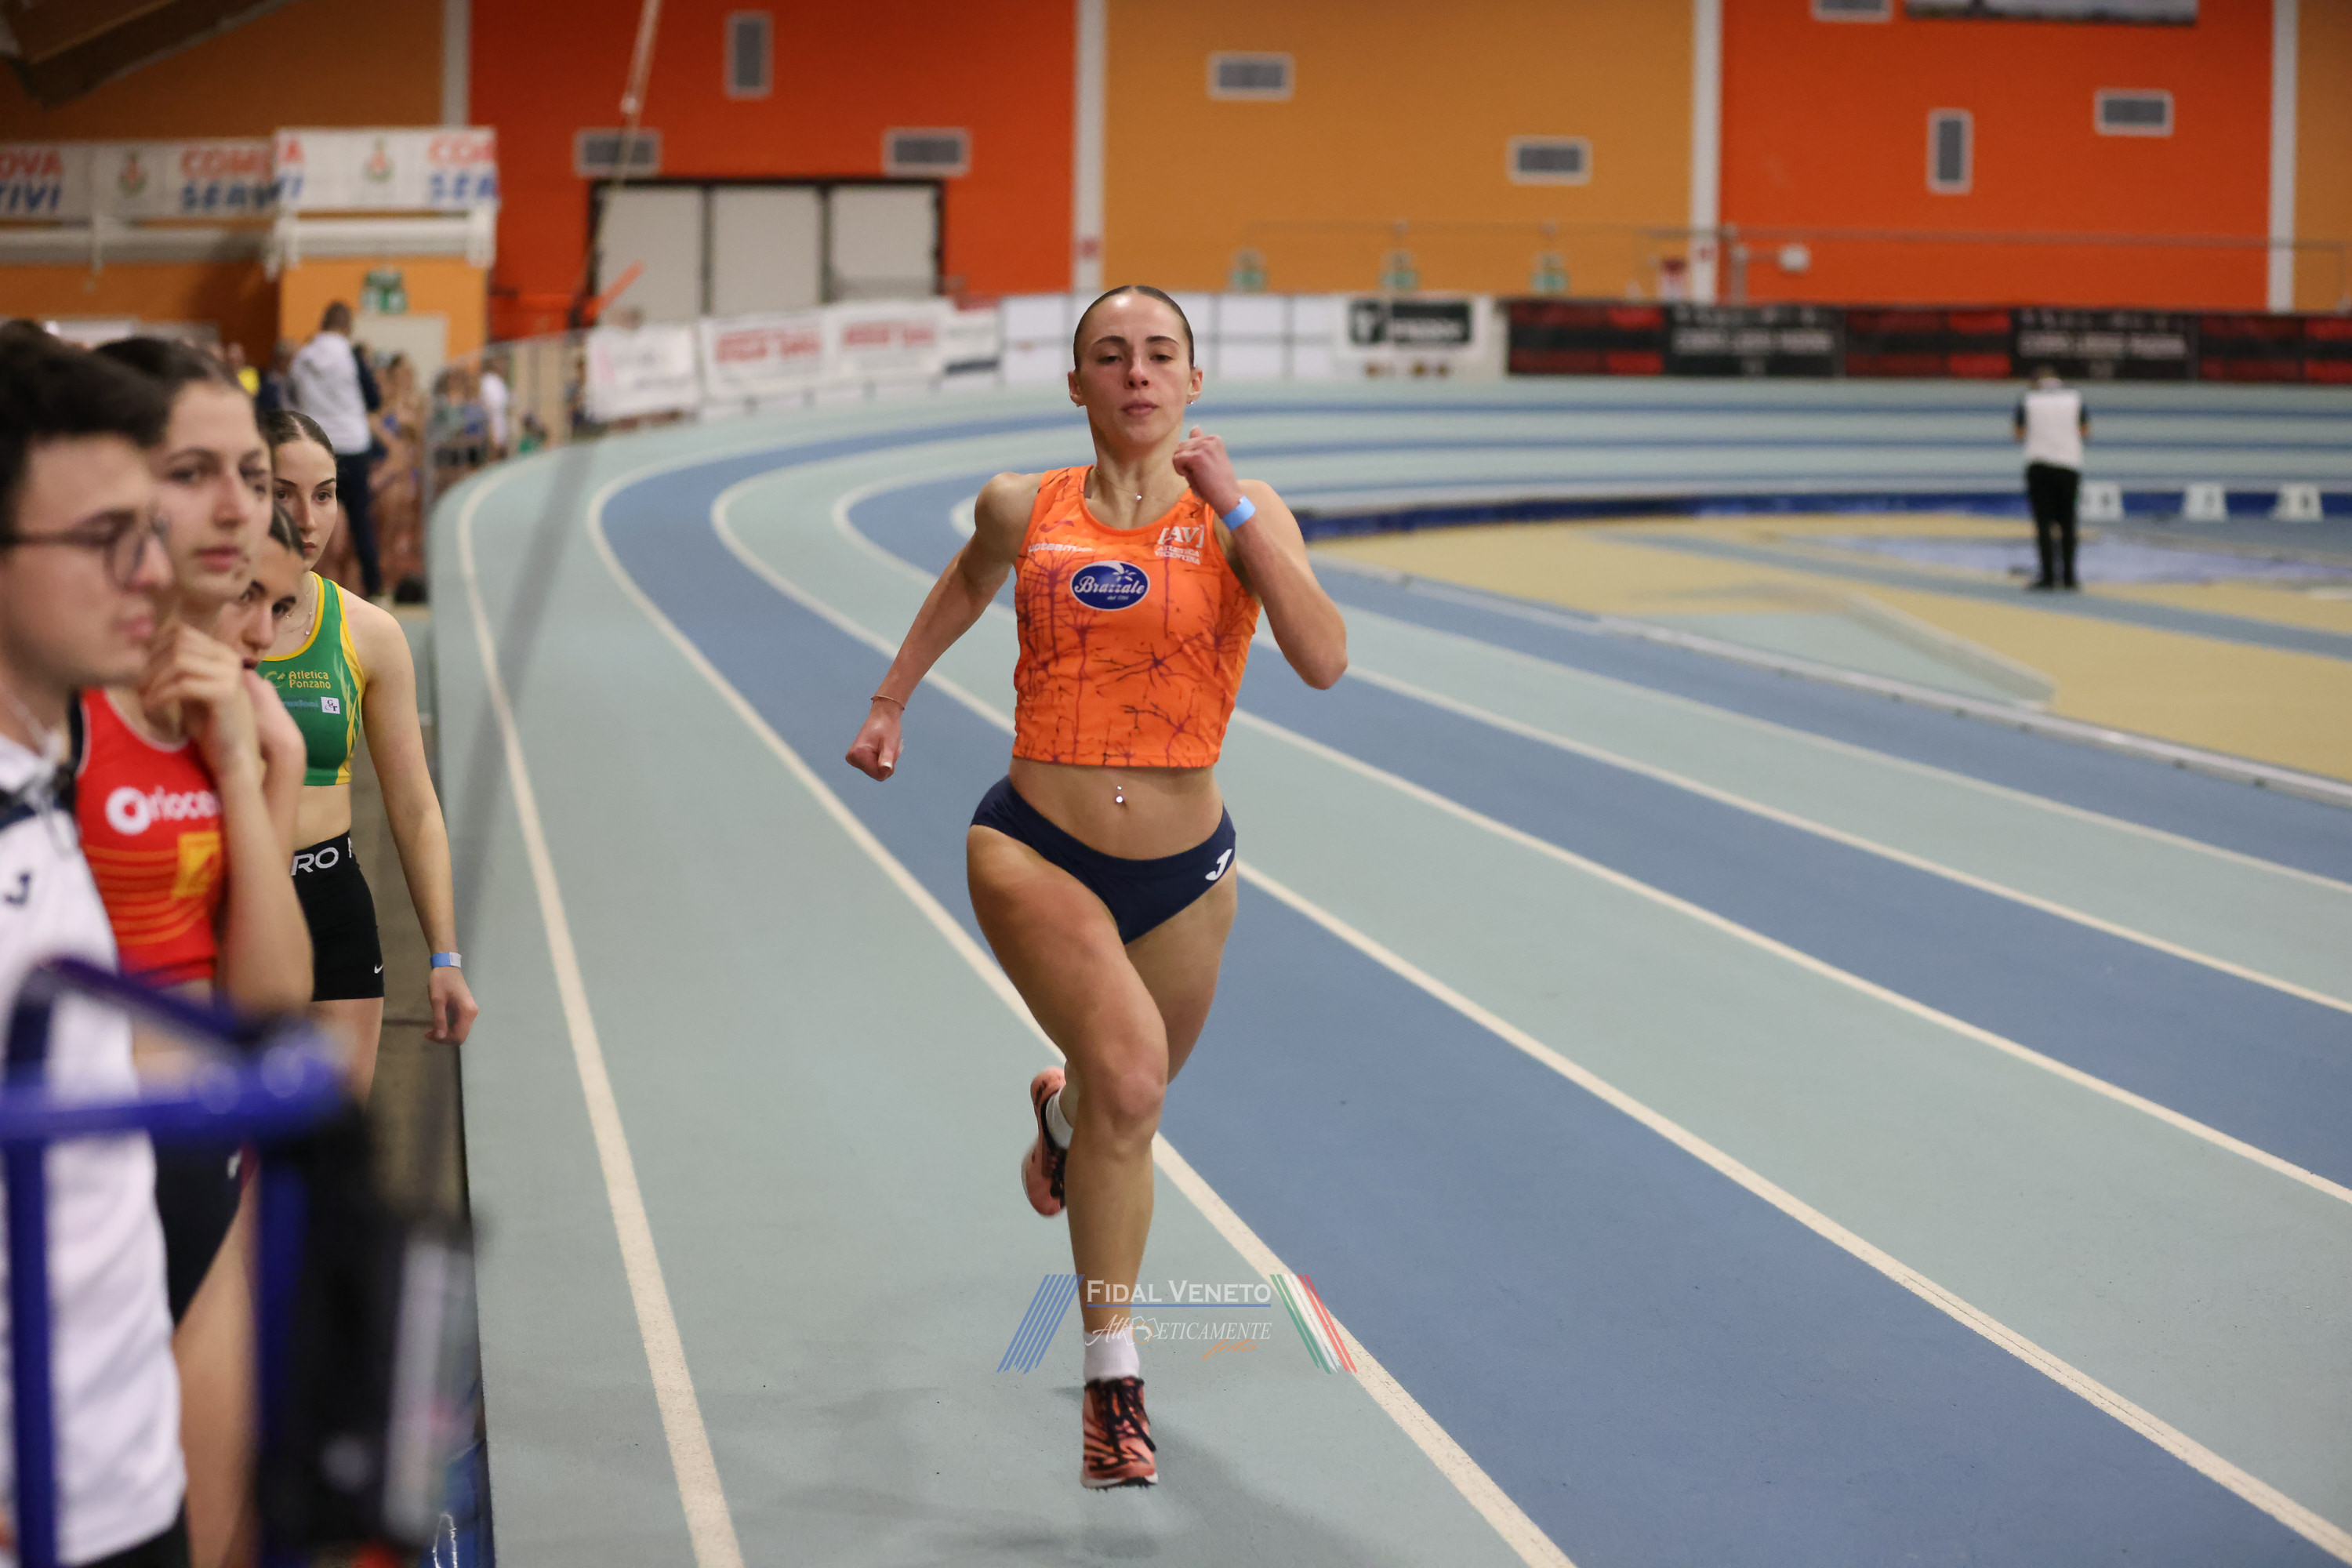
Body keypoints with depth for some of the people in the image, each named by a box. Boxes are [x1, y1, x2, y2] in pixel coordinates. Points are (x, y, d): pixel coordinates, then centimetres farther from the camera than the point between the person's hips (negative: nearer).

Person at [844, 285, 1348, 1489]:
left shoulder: (1243, 518, -4)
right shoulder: (1025, 511, 0)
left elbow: (1324, 661, -19)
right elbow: (966, 585, 24)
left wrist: (1236, 507, -22)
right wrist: (891, 698, 28)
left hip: (1183, 869, 2)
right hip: (1036, 849, -2)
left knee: (1130, 1112, 20)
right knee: (1129, 1072, -26)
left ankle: (1063, 1114, 61)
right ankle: (1113, 1379, -16)